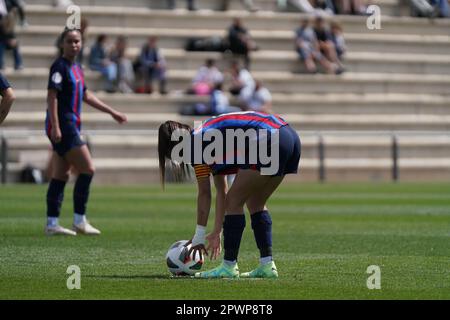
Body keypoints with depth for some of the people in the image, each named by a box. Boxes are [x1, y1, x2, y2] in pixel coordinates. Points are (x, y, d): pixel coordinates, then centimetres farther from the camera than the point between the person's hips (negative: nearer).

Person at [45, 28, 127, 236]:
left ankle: (52, 224, 8)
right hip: (62, 126, -9)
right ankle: (79, 221, -5)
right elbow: (52, 96, -17)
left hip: (70, 127, 9)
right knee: (87, 170, -10)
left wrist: (112, 112, 30)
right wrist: (55, 127, -24)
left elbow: (86, 96, 27)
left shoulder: (76, 68, 17)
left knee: (61, 176, 7)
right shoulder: (60, 66, -11)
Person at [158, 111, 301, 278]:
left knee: (234, 201, 2)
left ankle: (229, 266, 4)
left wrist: (199, 236, 9)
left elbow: (204, 194, 3)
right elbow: (221, 191, 30)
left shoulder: (196, 141, 2)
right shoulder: (209, 135, 27)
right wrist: (217, 232, 32)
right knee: (255, 203, 20)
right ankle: (267, 265, 17)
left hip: (268, 143, -9)